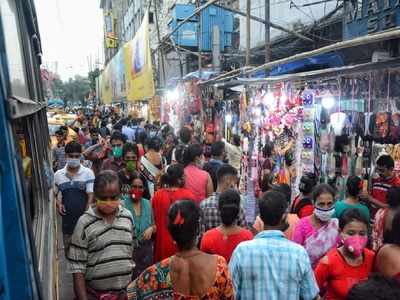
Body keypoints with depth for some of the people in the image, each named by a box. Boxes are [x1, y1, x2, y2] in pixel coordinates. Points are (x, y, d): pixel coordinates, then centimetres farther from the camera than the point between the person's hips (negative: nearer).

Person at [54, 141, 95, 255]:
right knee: (68, 248, 17)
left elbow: (91, 195, -9)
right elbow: (54, 193, 16)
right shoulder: (58, 174, 2)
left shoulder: (88, 173, -8)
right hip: (67, 218, 3)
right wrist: (58, 204, -2)